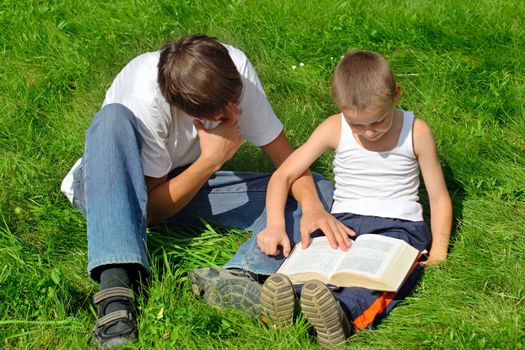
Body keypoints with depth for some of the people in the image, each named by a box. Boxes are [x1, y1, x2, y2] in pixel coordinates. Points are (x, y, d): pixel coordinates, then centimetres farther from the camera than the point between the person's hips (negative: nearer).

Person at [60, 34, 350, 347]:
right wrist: (212, 159, -33)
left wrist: (312, 206, -32)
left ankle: (236, 275, -40)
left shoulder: (234, 67, -22)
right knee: (114, 119, -38)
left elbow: (283, 154, -13)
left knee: (318, 189, -14)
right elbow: (152, 211, -24)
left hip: (185, 181, 4)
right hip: (112, 185, -4)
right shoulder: (145, 100, -33)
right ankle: (117, 281, -44)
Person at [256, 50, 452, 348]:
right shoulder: (335, 129, 0)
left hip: (399, 225, -1)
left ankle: (343, 314, -63)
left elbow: (439, 198, 5)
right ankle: (286, 301, -60)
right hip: (344, 222, 2)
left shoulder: (416, 132, -1)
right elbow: (284, 175, 1)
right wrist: (275, 225, -15)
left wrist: (438, 251, -7)